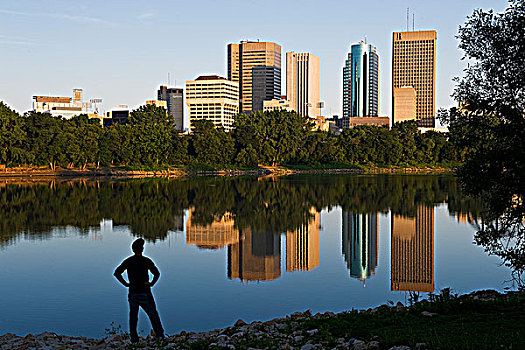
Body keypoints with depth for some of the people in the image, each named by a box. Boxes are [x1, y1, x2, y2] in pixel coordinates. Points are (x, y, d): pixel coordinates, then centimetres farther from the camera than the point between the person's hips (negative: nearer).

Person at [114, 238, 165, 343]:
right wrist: (152, 283, -5)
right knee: (153, 315, 7)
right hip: (145, 293, -3)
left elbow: (117, 273, -3)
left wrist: (126, 284, 0)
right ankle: (160, 335, 7)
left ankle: (134, 339, 13)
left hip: (133, 294, 3)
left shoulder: (128, 261, 2)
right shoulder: (146, 261, -7)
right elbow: (157, 273, -18)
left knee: (133, 316, 12)